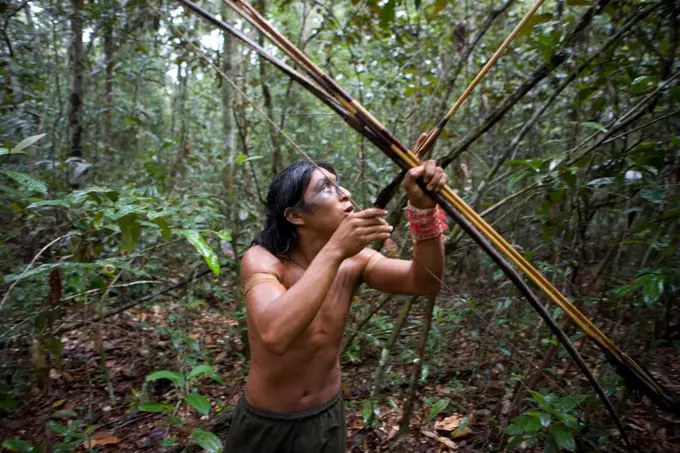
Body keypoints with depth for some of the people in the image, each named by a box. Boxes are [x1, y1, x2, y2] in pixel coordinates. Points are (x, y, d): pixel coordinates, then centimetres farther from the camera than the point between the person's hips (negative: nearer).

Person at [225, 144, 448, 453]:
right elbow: (274, 335, -41)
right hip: (265, 424, -3)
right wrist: (334, 251, -43)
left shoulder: (352, 259, -11)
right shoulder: (262, 259, -23)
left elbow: (425, 281, -22)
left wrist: (423, 207, -35)